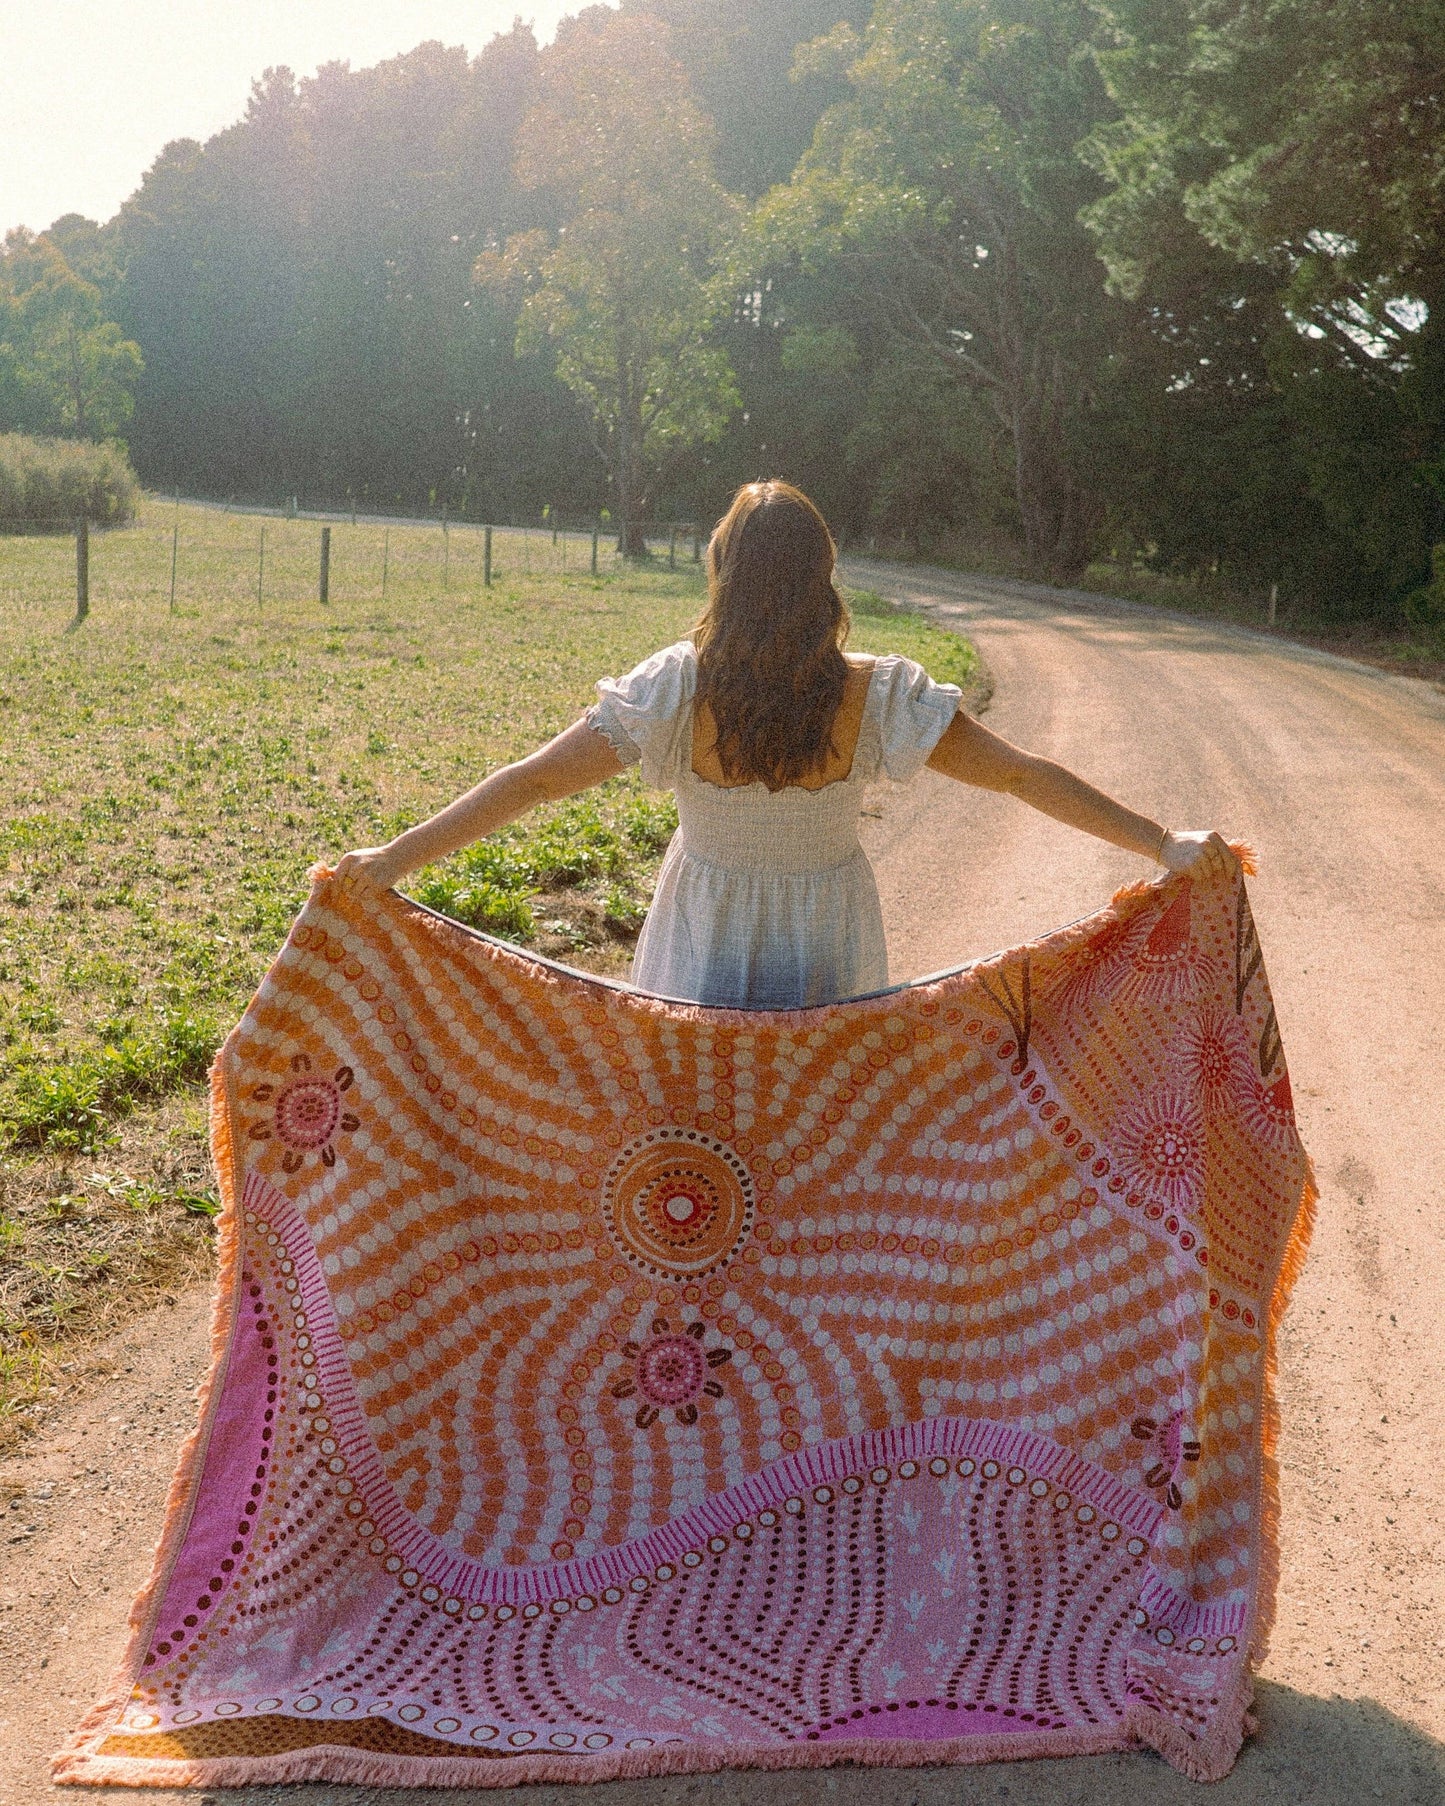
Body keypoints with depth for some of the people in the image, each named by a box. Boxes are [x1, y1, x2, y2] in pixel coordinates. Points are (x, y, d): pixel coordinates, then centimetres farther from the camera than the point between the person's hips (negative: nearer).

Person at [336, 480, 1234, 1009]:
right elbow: (1024, 775, -15)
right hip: (830, 952, 1)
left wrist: (395, 858, -14)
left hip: (703, 957, 0)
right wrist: (1165, 843, -10)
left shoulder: (677, 689, -18)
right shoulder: (874, 697, -16)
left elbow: (530, 782, -19)